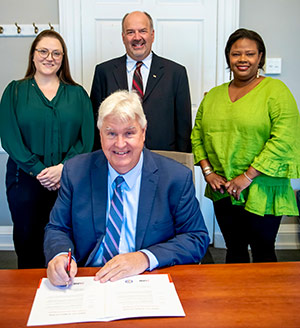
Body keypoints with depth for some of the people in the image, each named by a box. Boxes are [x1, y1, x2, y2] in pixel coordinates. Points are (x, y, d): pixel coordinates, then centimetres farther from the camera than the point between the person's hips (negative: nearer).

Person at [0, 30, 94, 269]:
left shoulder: (77, 94, 9)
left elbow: (87, 137, 1)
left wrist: (63, 167, -14)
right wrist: (38, 170, -13)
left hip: (68, 180, 0)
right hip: (26, 179, 0)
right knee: (28, 241, 8)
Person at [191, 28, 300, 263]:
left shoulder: (276, 90, -5)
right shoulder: (213, 96, 11)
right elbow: (197, 134, 13)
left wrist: (248, 176, -17)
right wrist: (207, 171, -1)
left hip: (262, 193, -4)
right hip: (223, 191, 4)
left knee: (263, 252, 8)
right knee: (234, 250, 16)